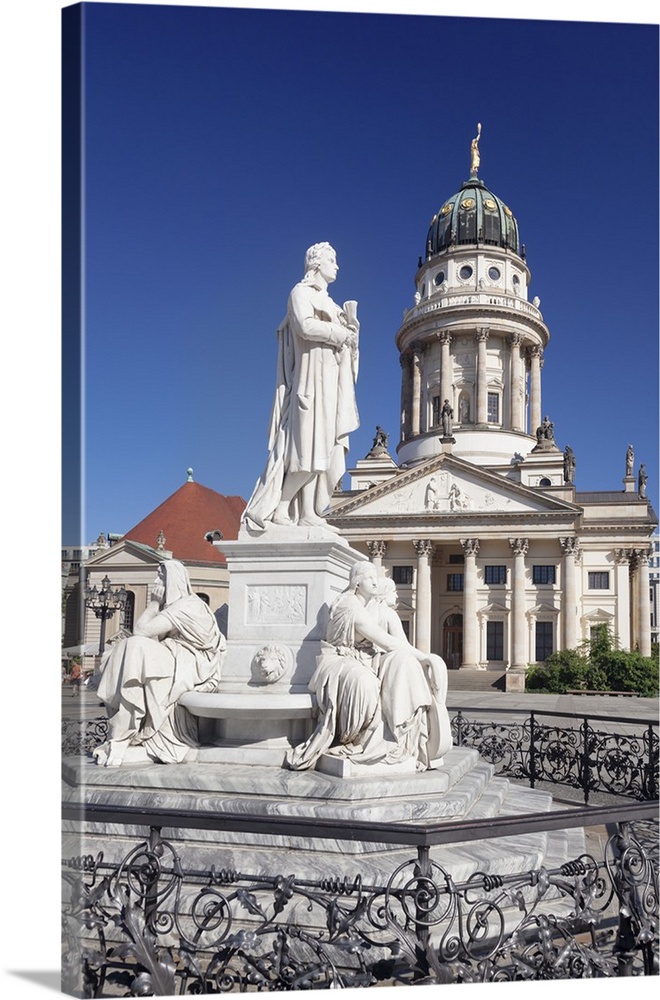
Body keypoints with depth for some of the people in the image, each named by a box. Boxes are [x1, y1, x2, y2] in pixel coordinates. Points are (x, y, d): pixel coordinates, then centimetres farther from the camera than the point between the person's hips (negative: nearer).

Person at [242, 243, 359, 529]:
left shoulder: (327, 301, 27)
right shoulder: (302, 292, 2)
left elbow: (344, 337, 21)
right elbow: (305, 326, -16)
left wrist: (350, 323, 2)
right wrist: (340, 333, -8)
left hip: (331, 383, 8)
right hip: (312, 378, -8)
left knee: (323, 448, -2)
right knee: (309, 446, -16)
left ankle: (307, 512, -4)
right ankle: (278, 507, -10)